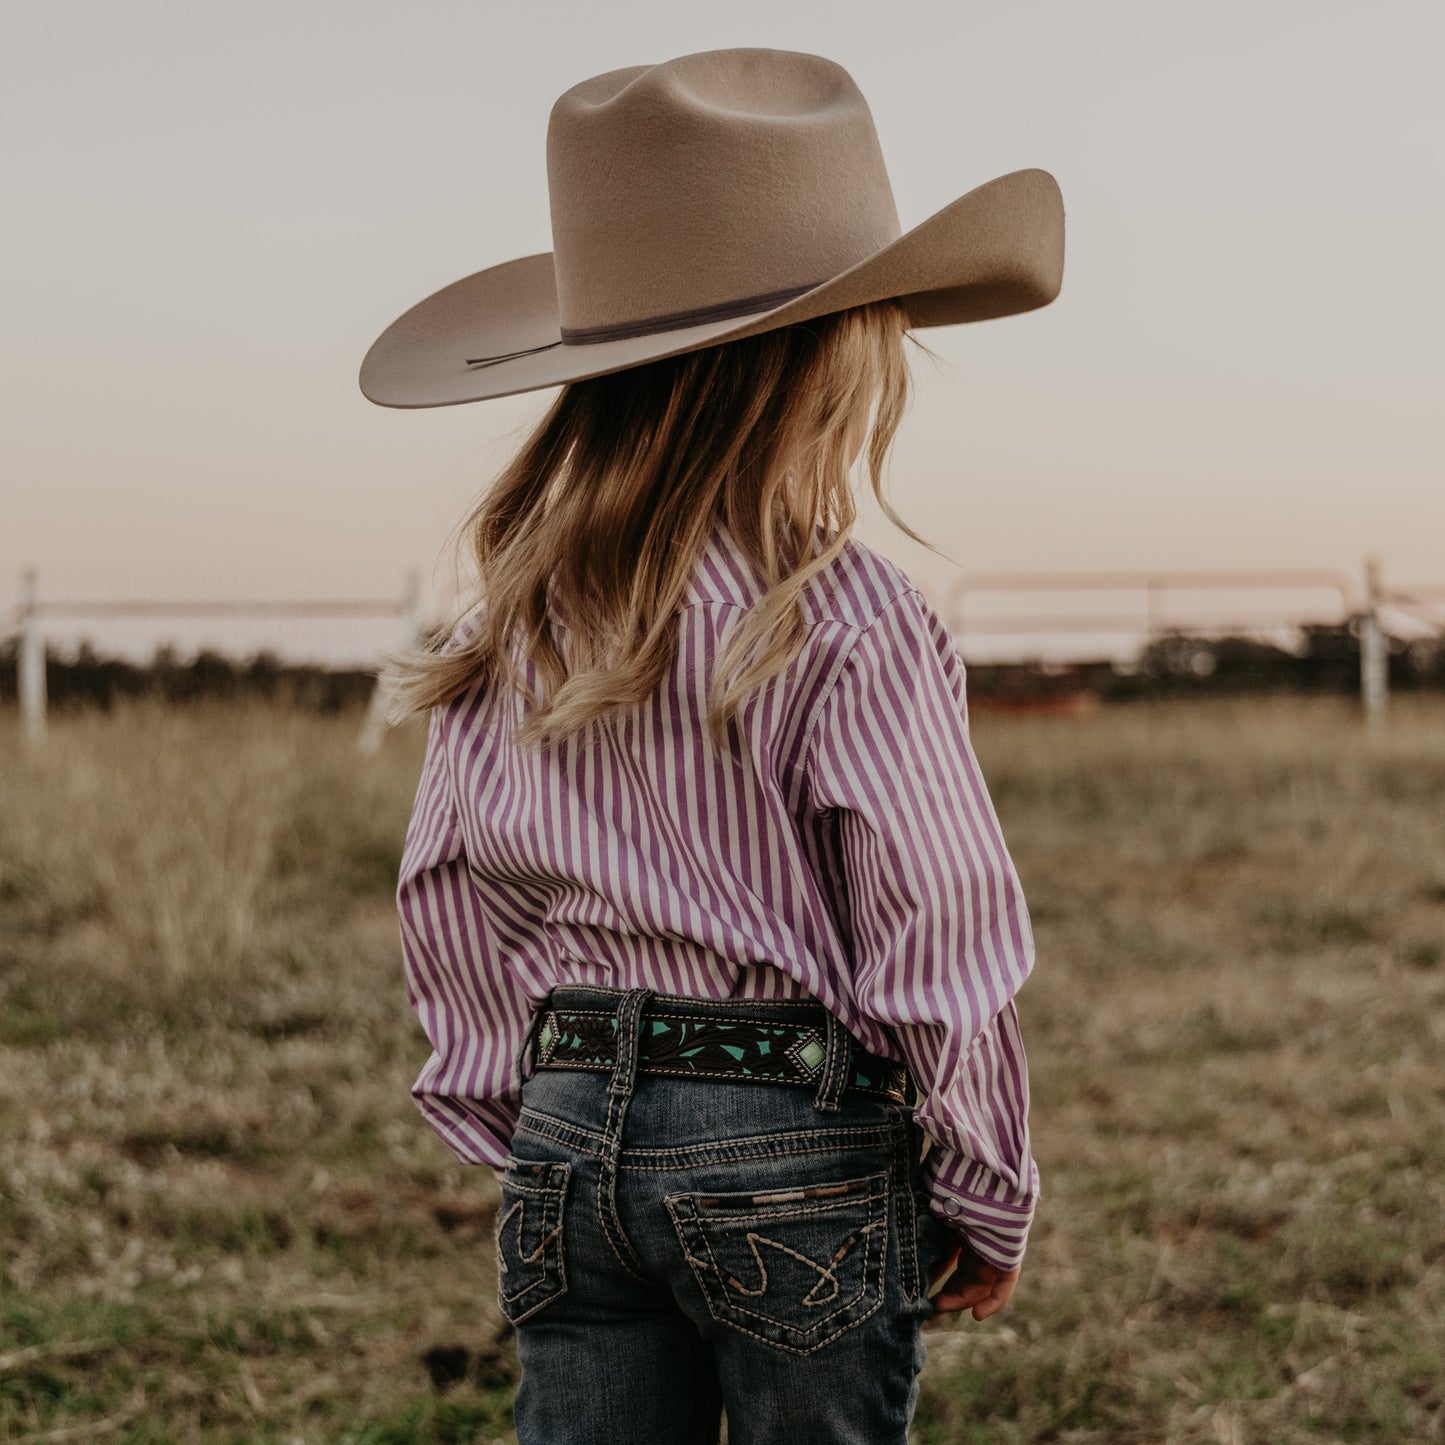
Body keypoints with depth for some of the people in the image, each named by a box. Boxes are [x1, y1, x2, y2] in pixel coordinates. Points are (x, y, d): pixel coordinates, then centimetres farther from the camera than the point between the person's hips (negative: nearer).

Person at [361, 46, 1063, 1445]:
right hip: (799, 1135, -5)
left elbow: (448, 908, 9)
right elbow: (939, 939, -12)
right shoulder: (845, 622, -14)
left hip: (568, 1133, 5)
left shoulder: (502, 625, 4)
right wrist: (987, 1202, 0)